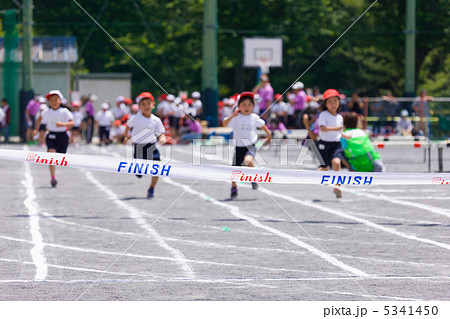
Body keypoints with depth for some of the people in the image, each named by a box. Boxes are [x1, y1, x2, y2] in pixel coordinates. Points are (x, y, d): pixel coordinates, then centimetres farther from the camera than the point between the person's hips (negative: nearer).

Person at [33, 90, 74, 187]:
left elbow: (72, 123, -16)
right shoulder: (47, 112, 2)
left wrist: (62, 124, -33)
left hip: (62, 136, -1)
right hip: (51, 136, 1)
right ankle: (53, 177, -25)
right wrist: (36, 129, 18)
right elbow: (40, 118, 24)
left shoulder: (64, 112, -9)